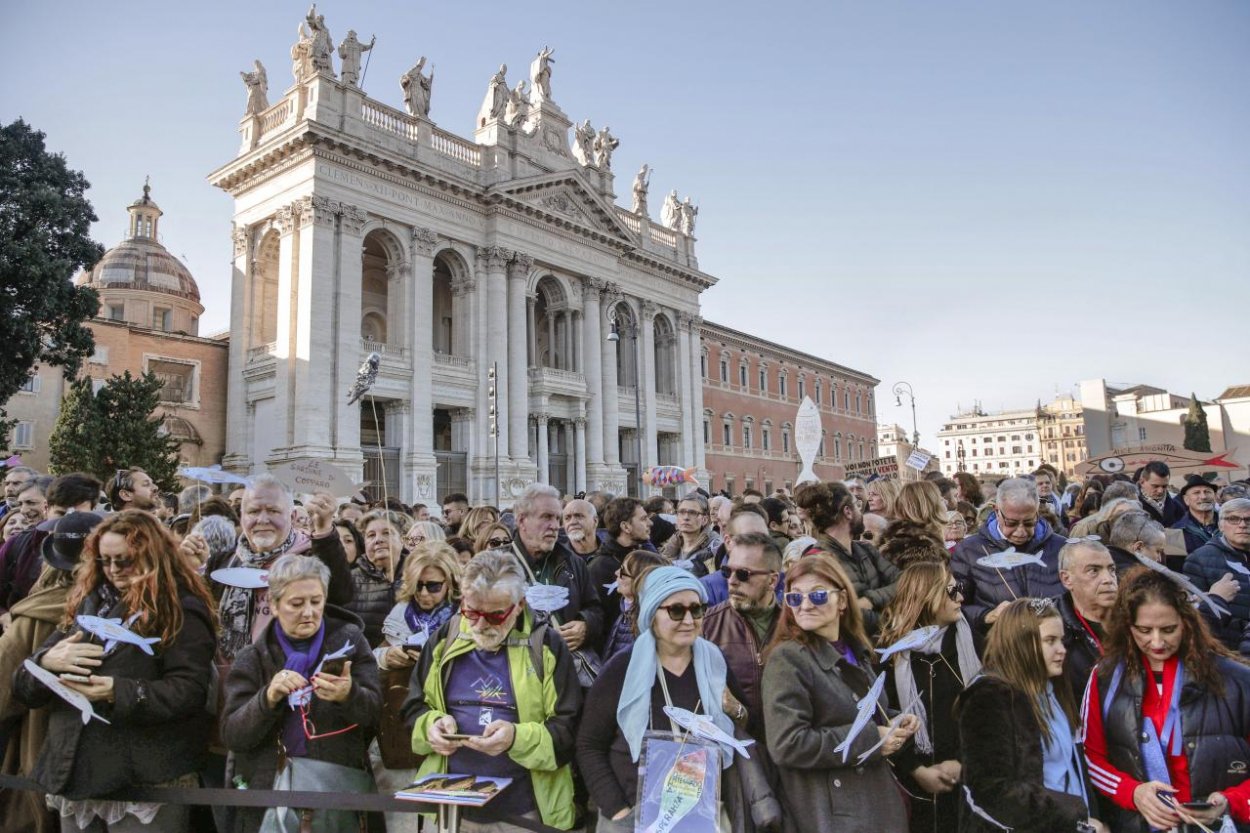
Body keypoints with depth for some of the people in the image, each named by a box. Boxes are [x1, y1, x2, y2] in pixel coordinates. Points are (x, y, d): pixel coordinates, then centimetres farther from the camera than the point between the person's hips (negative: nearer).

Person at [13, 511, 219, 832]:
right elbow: (23, 685, 10)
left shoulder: (180, 611, -7)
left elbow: (190, 690, -17)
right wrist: (47, 661, -12)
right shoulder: (88, 604, 12)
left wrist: (118, 692, -28)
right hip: (75, 777, 6)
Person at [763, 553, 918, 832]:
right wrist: (871, 739, -20)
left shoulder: (857, 651, 7)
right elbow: (787, 745, -24)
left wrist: (895, 724, 0)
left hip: (880, 804, 7)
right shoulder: (786, 658, -16)